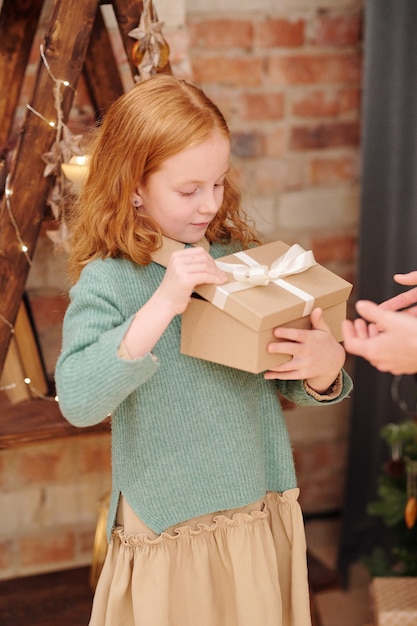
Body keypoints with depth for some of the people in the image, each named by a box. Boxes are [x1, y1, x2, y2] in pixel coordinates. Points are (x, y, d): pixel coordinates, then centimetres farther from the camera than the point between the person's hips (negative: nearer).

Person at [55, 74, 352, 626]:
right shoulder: (106, 281, -12)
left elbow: (287, 381, 9)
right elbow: (78, 400, -26)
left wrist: (325, 368, -15)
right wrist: (162, 305, -32)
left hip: (264, 514, 4)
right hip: (166, 534, -4)